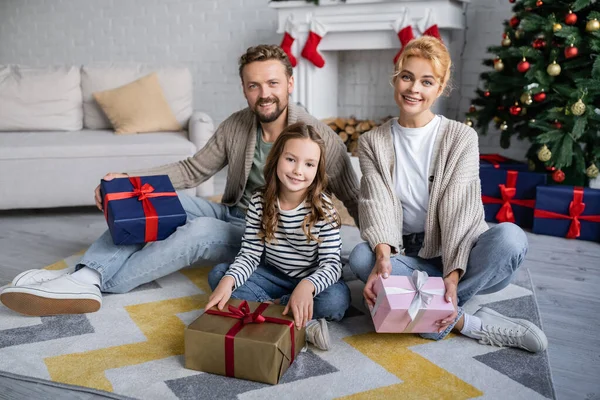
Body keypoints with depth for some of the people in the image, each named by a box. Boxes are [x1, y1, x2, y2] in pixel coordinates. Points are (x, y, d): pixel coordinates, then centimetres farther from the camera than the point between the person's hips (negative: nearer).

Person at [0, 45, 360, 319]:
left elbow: (355, 200, -9)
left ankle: (95, 283, -23)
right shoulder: (235, 127, -1)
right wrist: (128, 179, -7)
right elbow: (193, 170, 5)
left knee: (200, 230, -32)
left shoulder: (319, 136, -15)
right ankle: (88, 276, -26)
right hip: (231, 215, 6)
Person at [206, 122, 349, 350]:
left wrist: (307, 286, -45)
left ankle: (266, 305, -16)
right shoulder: (260, 202, -10)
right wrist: (228, 281, -32)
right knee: (218, 275, -17)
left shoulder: (323, 209, -17)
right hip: (272, 276, 4)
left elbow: (332, 263, -23)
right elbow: (250, 254, -10)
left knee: (337, 300, -34)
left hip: (311, 281, -3)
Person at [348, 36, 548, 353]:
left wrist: (452, 275, -27)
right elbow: (377, 206, -11)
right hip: (405, 256, 2)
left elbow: (459, 210, -13)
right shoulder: (372, 143, 2)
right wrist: (383, 256, -31)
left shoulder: (462, 138, -4)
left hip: (456, 253, -1)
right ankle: (468, 323, -25)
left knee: (510, 237, -31)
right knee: (361, 257, -31)